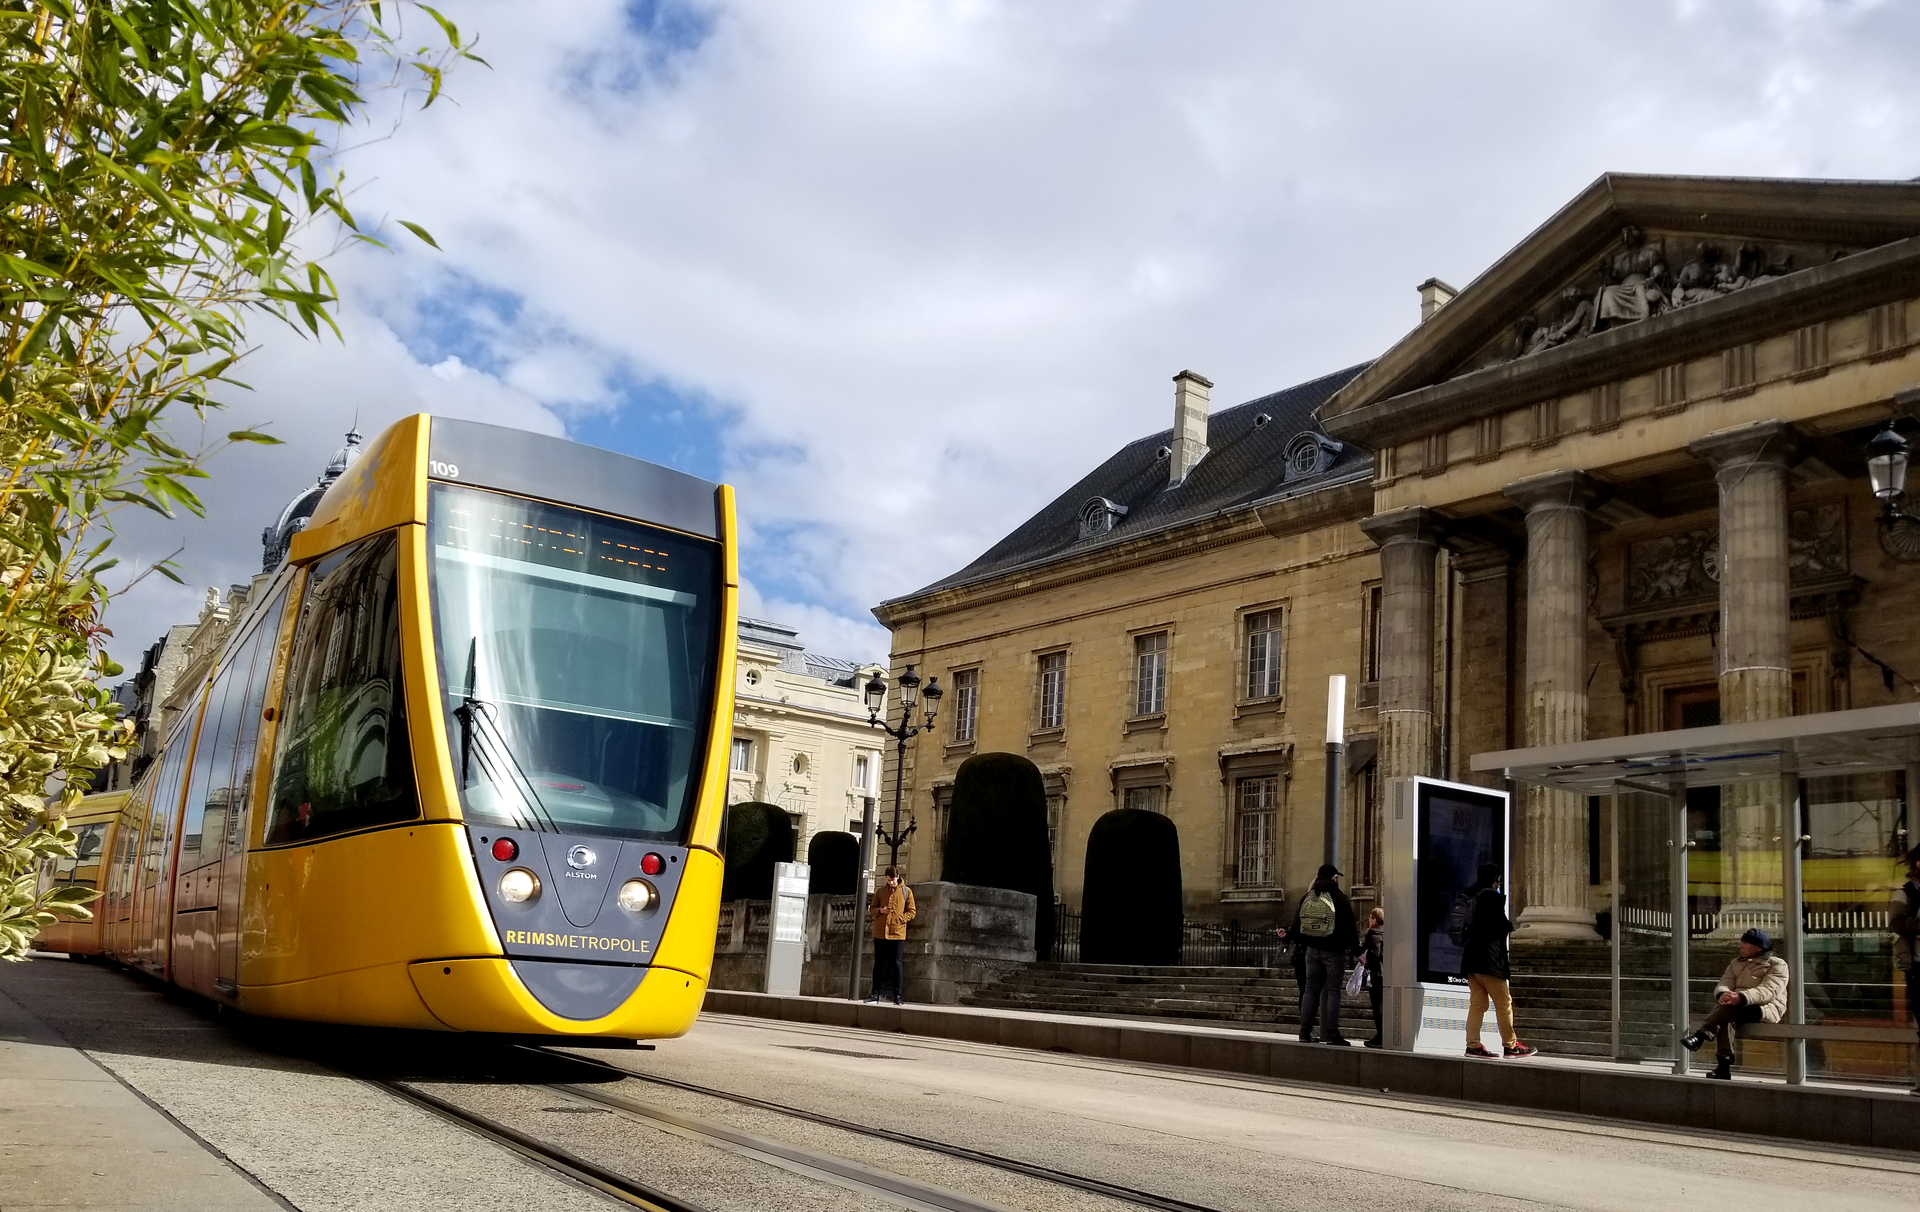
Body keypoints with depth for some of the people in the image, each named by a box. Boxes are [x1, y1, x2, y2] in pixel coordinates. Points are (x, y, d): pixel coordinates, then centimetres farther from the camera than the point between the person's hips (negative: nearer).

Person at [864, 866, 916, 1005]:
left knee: (897, 963, -4)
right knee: (879, 963, 8)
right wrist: (880, 911, -9)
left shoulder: (906, 891, 3)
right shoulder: (880, 891, 10)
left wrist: (898, 919, -13)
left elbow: (911, 912, 2)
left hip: (897, 933, -3)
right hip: (880, 933, 3)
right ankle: (875, 993, 14)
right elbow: (872, 911, 13)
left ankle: (898, 995, 1)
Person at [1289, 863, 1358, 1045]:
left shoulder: (1306, 897, 7)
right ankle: (1331, 1033, -5)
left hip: (1312, 950, 4)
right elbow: (1349, 926, -8)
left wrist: (1300, 943, 23)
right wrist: (1355, 947, 4)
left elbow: (1296, 924, 12)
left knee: (1311, 989, 9)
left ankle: (1305, 1031, 6)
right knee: (1333, 991, -1)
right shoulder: (1340, 898, -8)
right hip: (1334, 951, -4)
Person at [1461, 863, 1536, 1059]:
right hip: (1489, 958, -8)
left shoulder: (1470, 896, 14)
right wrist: (1510, 926, 8)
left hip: (1470, 957, 8)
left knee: (1477, 1003, 8)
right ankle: (1511, 1045, 4)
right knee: (1503, 1002, 0)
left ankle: (1473, 1045, 5)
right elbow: (1501, 925, -12)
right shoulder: (1493, 896, -8)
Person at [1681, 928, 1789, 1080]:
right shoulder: (1737, 963, 22)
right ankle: (1723, 1066, -41)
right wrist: (1723, 994, -21)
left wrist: (1741, 997, -32)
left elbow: (1769, 991, -15)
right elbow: (1724, 984, 7)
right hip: (1737, 1008, 4)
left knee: (1729, 1005, -34)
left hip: (1766, 1008, -4)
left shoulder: (1777, 965, 4)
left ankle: (1699, 1037, -42)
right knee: (1724, 1017, -33)